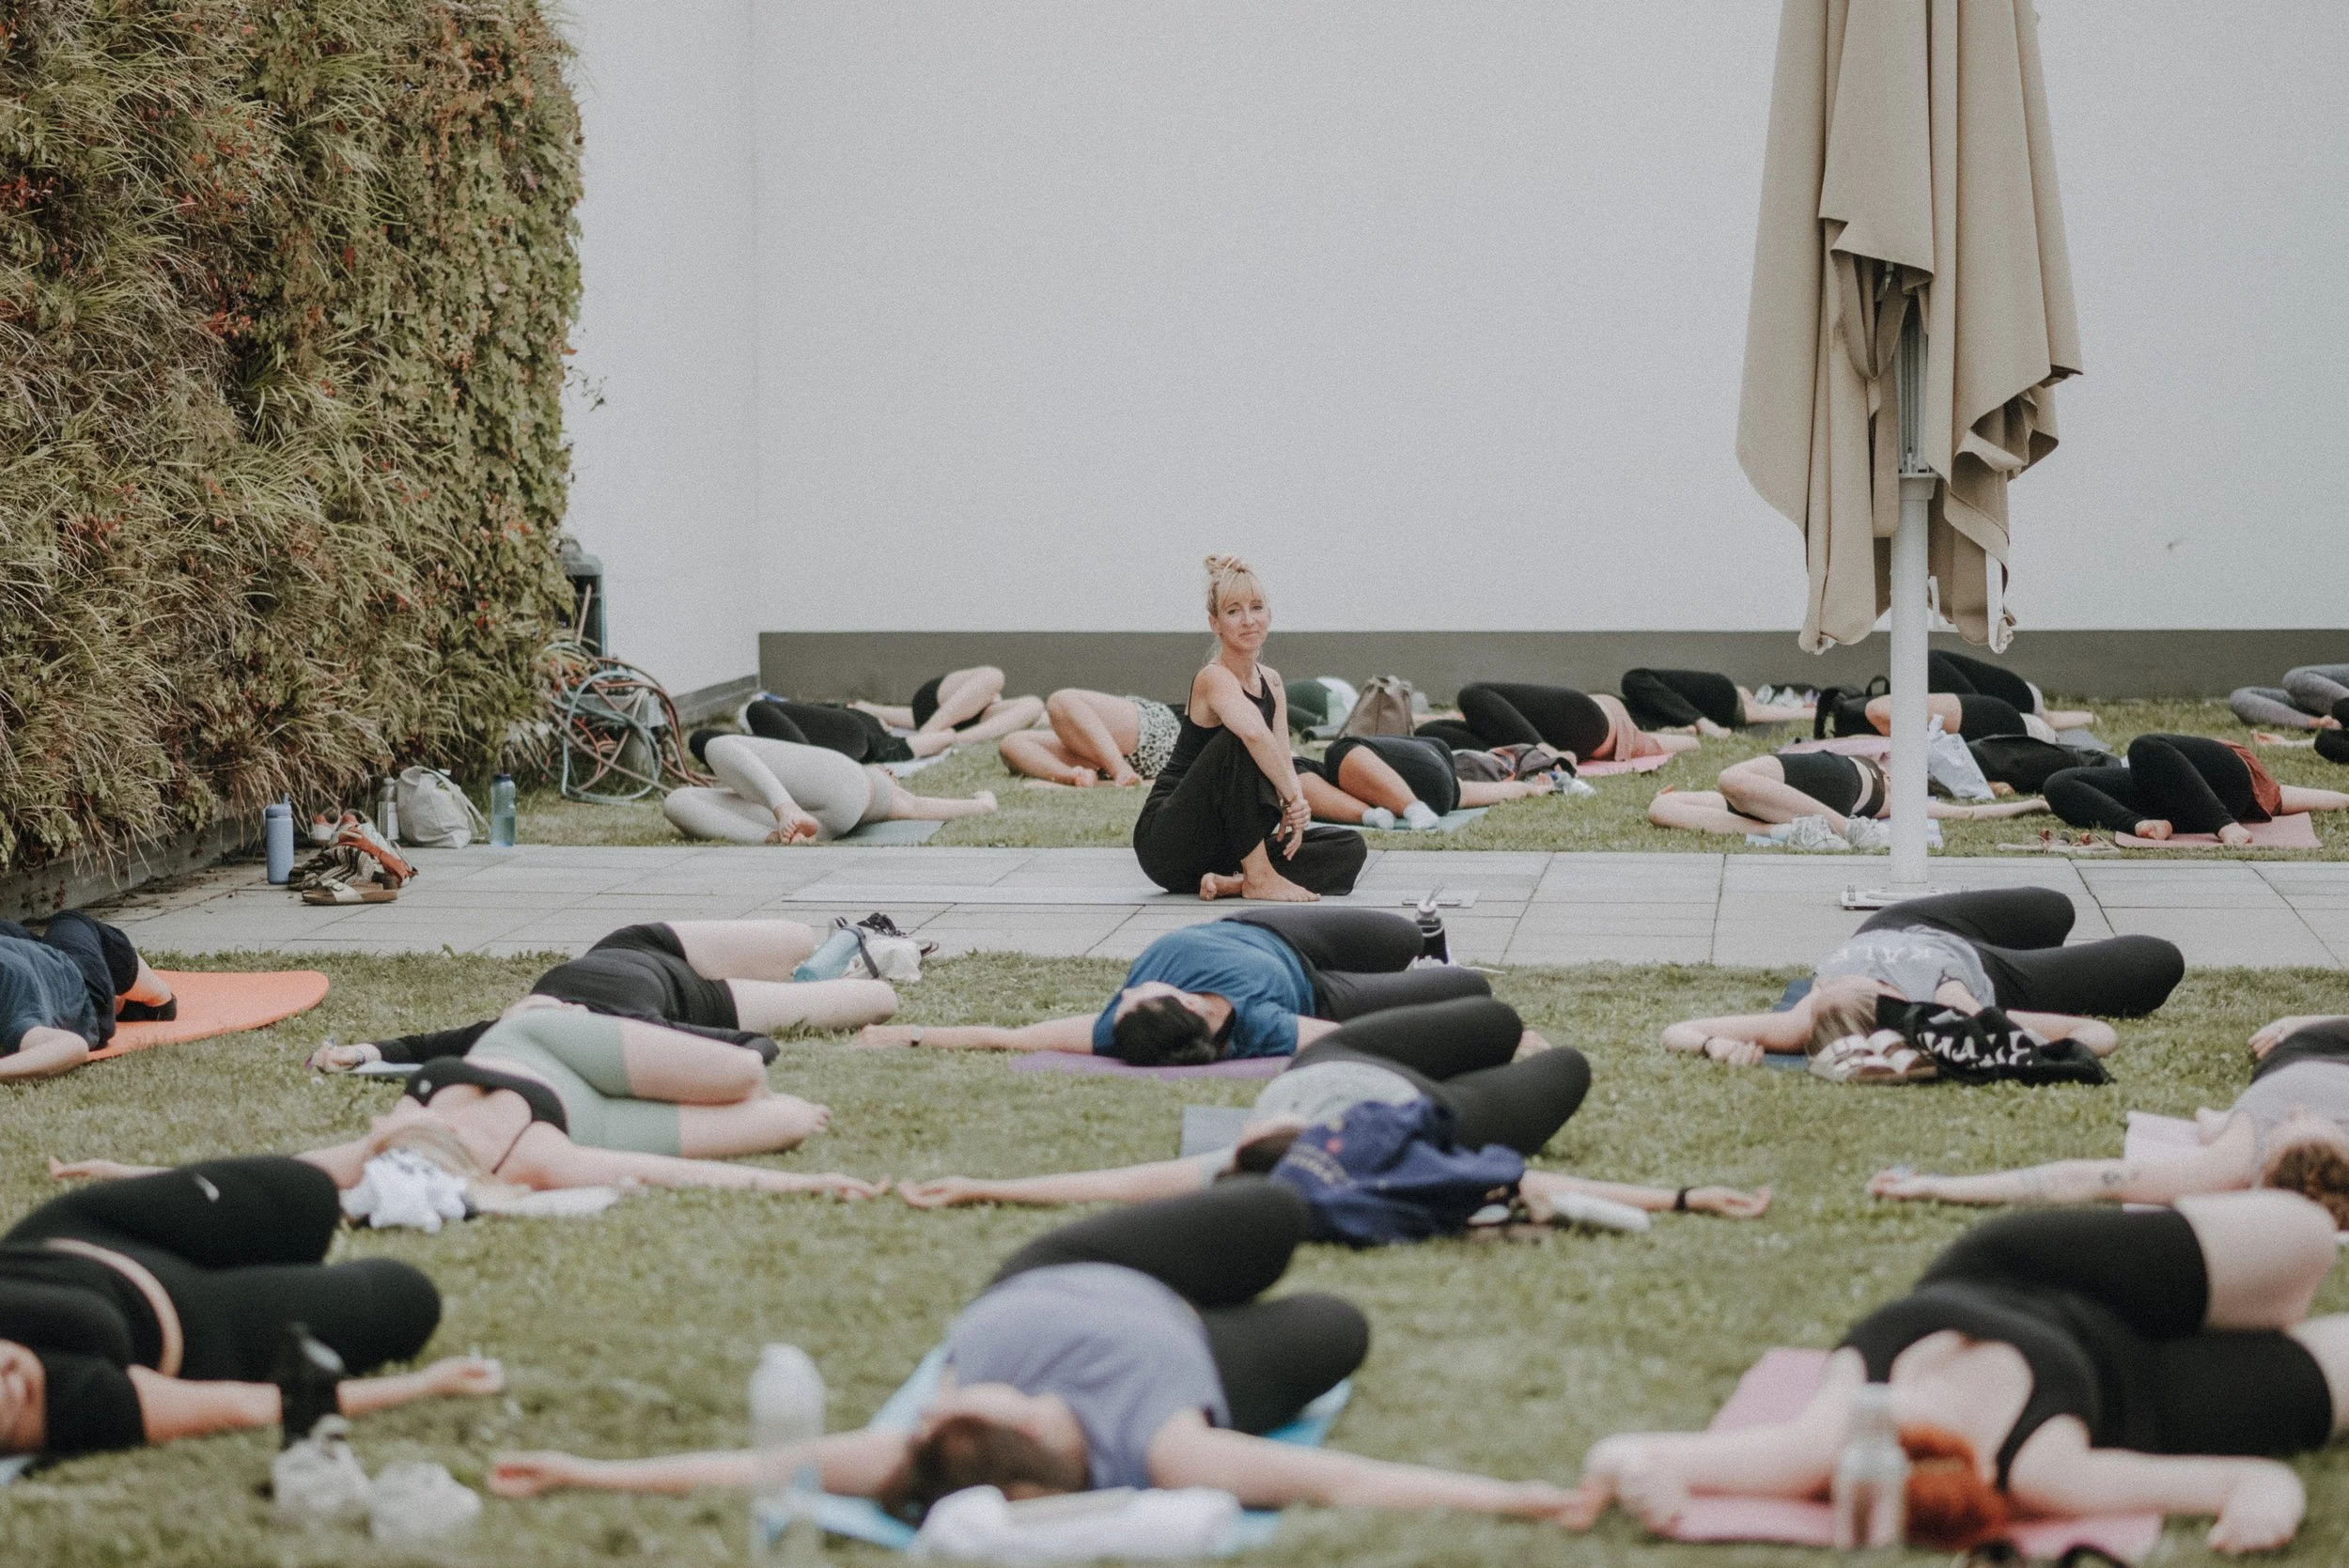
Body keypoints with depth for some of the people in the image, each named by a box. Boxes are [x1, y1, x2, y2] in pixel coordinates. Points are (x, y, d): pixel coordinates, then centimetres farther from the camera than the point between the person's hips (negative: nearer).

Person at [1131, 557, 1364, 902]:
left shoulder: (1271, 682, 9)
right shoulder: (1214, 679, -17)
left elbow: (1283, 760, -2)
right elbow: (1255, 733, -39)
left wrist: (1296, 804, -22)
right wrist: (1293, 798, -32)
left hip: (1225, 845, 8)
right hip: (1166, 841, -8)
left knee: (1350, 848, -5)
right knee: (1237, 740, -32)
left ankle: (1233, 883, -18)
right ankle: (1257, 878, -28)